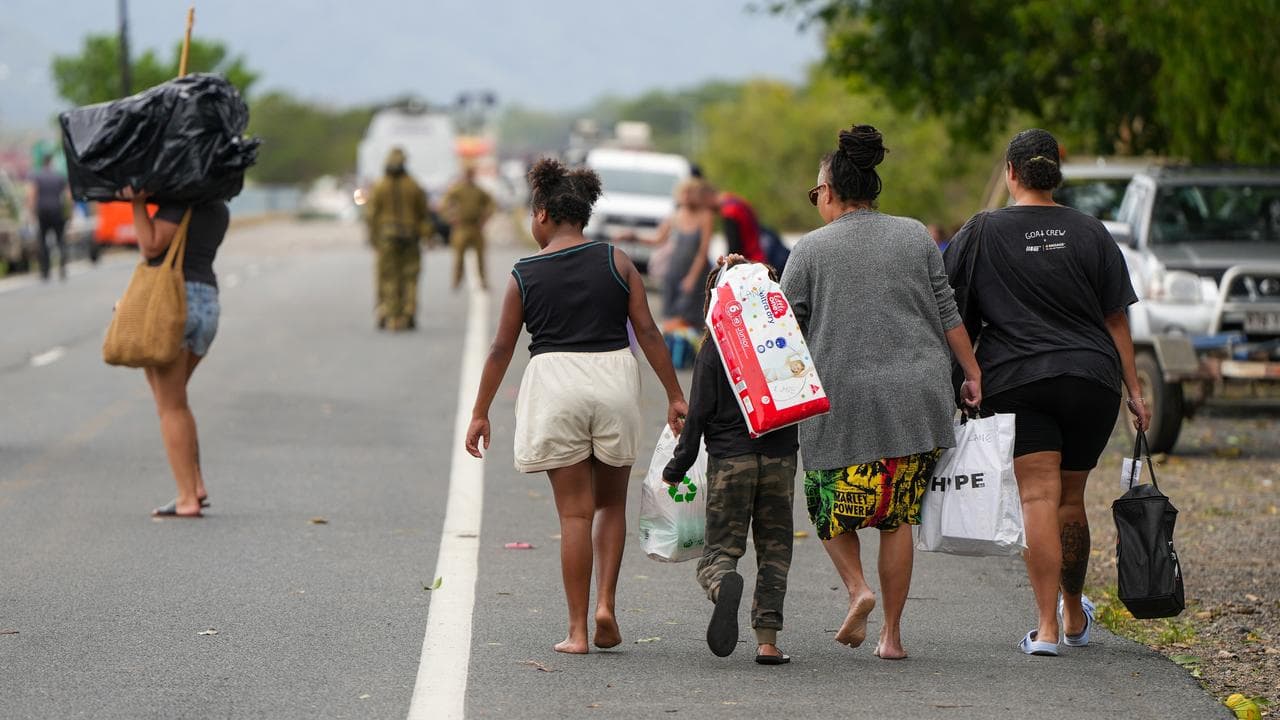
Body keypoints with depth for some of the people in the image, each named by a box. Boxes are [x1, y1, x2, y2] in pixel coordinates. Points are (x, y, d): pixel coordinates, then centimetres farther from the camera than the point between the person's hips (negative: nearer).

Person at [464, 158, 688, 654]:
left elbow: (501, 348, 4)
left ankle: (577, 630, 3)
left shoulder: (524, 276, 1)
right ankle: (605, 603, 1)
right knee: (611, 502, 18)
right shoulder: (615, 261, 2)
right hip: (613, 377, 1)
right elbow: (648, 332, 0)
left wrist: (480, 413, 13)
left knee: (575, 512, 4)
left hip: (554, 381, -1)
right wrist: (674, 395, 6)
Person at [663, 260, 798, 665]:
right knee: (774, 549, 11)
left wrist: (677, 468, 3)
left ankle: (724, 585, -33)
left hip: (728, 460, -2)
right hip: (779, 457, 2)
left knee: (719, 550, 3)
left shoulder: (713, 349, -3)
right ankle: (767, 639, 1)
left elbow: (699, 414, -3)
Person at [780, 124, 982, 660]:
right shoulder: (916, 236, 8)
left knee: (831, 505, 14)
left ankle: (857, 587, -10)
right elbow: (947, 313, 8)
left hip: (843, 397, -2)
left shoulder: (812, 249, 1)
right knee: (898, 518, 8)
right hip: (918, 395, 3)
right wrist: (973, 374, 14)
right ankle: (891, 632, 6)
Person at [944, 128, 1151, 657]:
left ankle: (1047, 627, -15)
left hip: (1016, 380, -2)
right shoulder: (1090, 232, 6)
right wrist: (1134, 391, 11)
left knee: (1039, 498, -6)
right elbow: (1115, 320, 7)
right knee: (1070, 498, 15)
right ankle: (1075, 617, 30)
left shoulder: (981, 232, 0)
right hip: (1091, 380, 2)